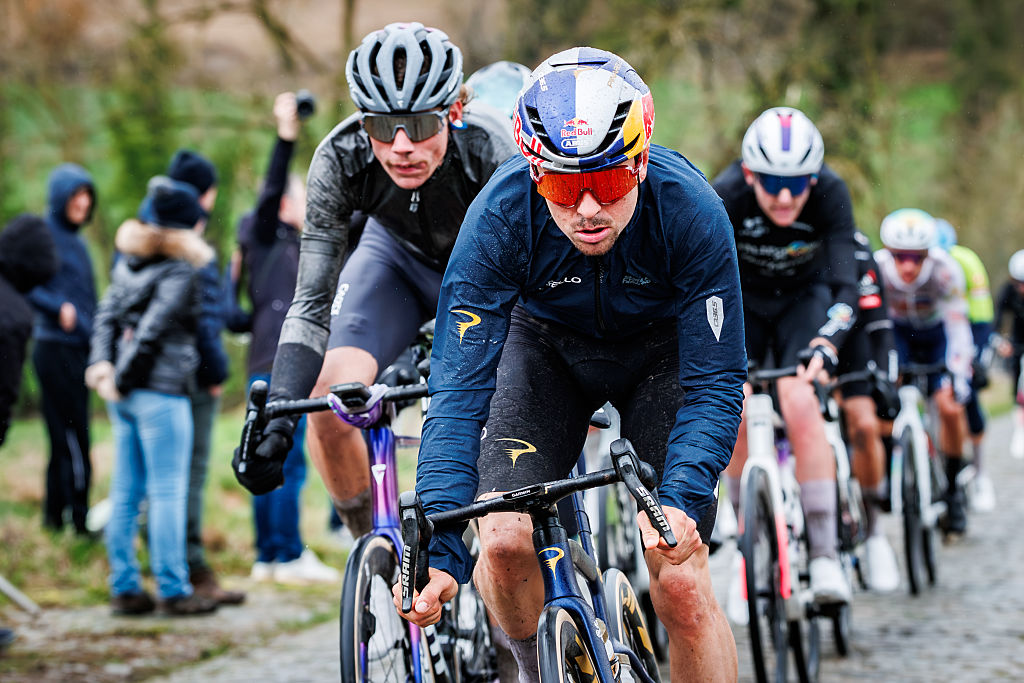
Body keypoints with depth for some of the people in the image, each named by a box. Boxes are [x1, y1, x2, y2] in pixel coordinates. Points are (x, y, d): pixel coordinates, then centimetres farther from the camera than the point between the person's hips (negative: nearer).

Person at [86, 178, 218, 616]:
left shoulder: (128, 263, 12)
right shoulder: (180, 274, -12)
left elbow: (108, 314, 7)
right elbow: (152, 330, -15)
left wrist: (102, 363, -2)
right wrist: (122, 380, -8)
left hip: (125, 395, 8)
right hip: (161, 391, -8)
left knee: (125, 493, 10)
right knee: (167, 493, -3)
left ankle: (125, 587, 13)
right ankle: (174, 591, -1)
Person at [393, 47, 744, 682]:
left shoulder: (690, 211, -34)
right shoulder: (500, 217, -33)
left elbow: (715, 382, -29)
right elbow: (460, 388, -34)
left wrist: (681, 500, -47)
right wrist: (440, 549, -44)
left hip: (660, 347, -1)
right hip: (548, 340, 1)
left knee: (681, 583, -15)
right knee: (506, 540, -19)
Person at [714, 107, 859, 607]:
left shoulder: (830, 193, -31)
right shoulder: (725, 196, -32)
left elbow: (845, 284, -35)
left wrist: (826, 345, -52)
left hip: (804, 298, -1)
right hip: (742, 299, 1)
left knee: (800, 405, -22)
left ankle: (824, 553, -18)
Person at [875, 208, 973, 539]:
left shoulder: (945, 270, -34)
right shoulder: (876, 268, -32)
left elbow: (958, 329, -33)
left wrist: (958, 375, -44)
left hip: (936, 332, -1)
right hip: (897, 333, 1)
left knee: (950, 407, -16)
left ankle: (952, 488, 3)